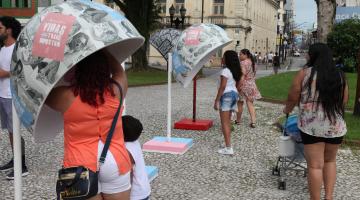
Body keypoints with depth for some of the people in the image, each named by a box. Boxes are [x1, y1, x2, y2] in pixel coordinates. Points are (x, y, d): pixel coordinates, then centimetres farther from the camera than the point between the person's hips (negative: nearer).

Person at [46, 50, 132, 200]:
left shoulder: (67, 96, -10)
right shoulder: (116, 91, -3)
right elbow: (119, 71, 18)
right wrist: (101, 50, 21)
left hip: (82, 166, -2)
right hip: (116, 162, 2)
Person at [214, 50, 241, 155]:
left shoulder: (225, 71, -15)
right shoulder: (235, 71, 11)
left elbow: (222, 87, -19)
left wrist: (216, 100, -15)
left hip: (227, 95, -9)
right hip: (234, 94, 9)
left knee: (224, 123, -4)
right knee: (228, 122, 16)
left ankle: (228, 148, -5)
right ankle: (228, 145, 21)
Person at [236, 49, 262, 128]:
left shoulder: (243, 63, -16)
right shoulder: (252, 62, 9)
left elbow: (242, 76, -22)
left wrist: (238, 86, -20)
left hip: (244, 85, -7)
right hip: (252, 85, 7)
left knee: (240, 103, 8)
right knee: (250, 103, 6)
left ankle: (238, 120, 21)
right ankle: (253, 121, -2)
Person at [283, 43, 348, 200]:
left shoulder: (304, 73, -5)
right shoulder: (339, 76, 5)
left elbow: (292, 98, 0)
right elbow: (344, 102, 12)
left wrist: (287, 109, 19)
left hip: (311, 126, -3)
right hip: (336, 126, 4)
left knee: (315, 165, 5)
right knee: (330, 161, 22)